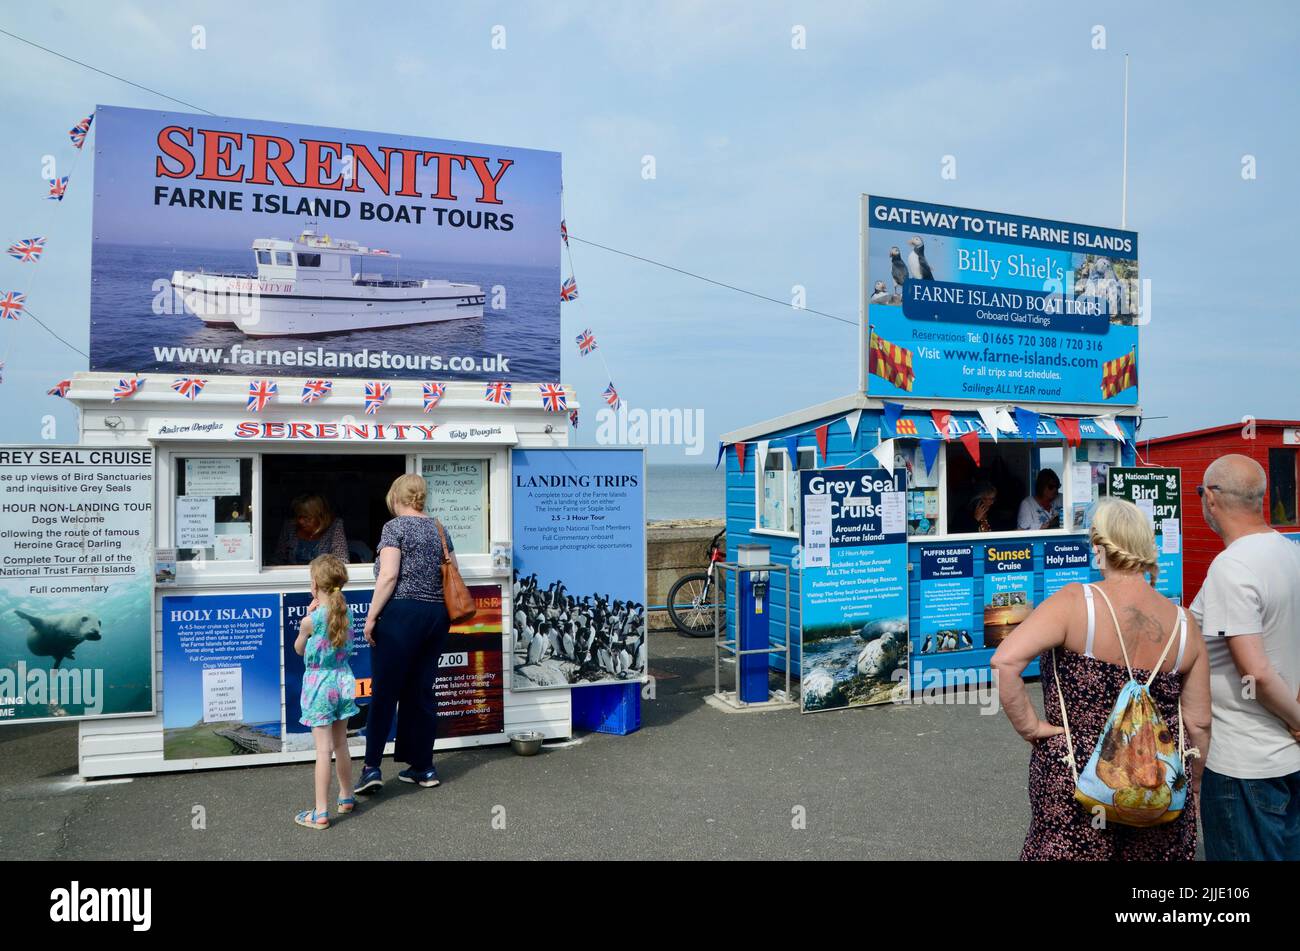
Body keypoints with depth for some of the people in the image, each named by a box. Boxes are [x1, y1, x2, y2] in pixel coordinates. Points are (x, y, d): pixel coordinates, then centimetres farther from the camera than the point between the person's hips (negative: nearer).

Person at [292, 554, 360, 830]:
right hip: (342, 679, 6)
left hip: (319, 684, -5)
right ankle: (346, 798, 33)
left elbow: (299, 649, 1)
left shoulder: (311, 620, -17)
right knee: (341, 745, 19)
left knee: (324, 749, -4)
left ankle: (320, 813, 1)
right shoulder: (347, 613, -2)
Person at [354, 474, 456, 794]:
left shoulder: (395, 526, -5)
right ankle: (423, 767, 15)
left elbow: (388, 576, -14)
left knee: (384, 691, -1)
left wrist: (371, 616, -10)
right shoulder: (440, 529, 14)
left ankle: (372, 767, -1)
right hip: (437, 615, 6)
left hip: (402, 613, -6)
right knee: (422, 692, 11)